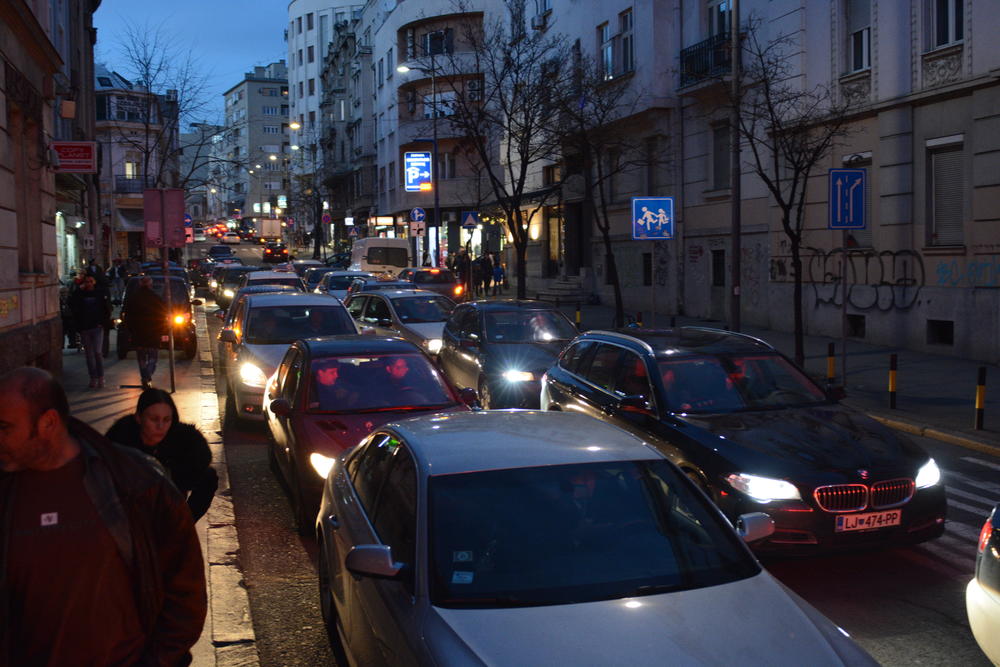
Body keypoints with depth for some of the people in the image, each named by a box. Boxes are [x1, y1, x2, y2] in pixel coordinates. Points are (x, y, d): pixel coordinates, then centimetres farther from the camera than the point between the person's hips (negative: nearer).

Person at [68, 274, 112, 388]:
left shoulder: (101, 292, 3)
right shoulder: (80, 294, 6)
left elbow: (108, 309, 6)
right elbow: (72, 305, -11)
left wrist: (103, 322, -3)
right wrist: (79, 290, -11)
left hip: (97, 327, -2)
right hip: (84, 328, 2)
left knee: (98, 352, -8)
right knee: (89, 354, 7)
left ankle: (100, 377, 1)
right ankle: (93, 378, 13)